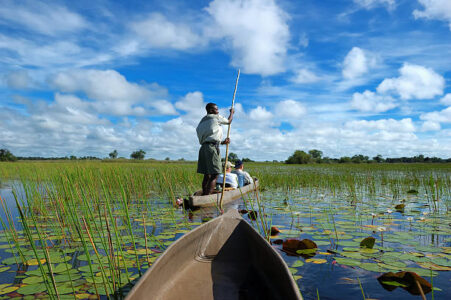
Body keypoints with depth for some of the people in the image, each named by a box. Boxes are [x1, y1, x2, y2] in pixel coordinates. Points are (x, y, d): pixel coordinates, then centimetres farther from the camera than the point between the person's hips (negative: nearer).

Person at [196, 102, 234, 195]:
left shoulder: (202, 121, 23)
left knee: (207, 175, 11)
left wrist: (222, 142, 15)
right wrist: (232, 112, 36)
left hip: (203, 147, 9)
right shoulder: (216, 118, 1)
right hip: (212, 147, -8)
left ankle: (204, 194, 12)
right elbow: (229, 121, 18)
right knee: (214, 175, -10)